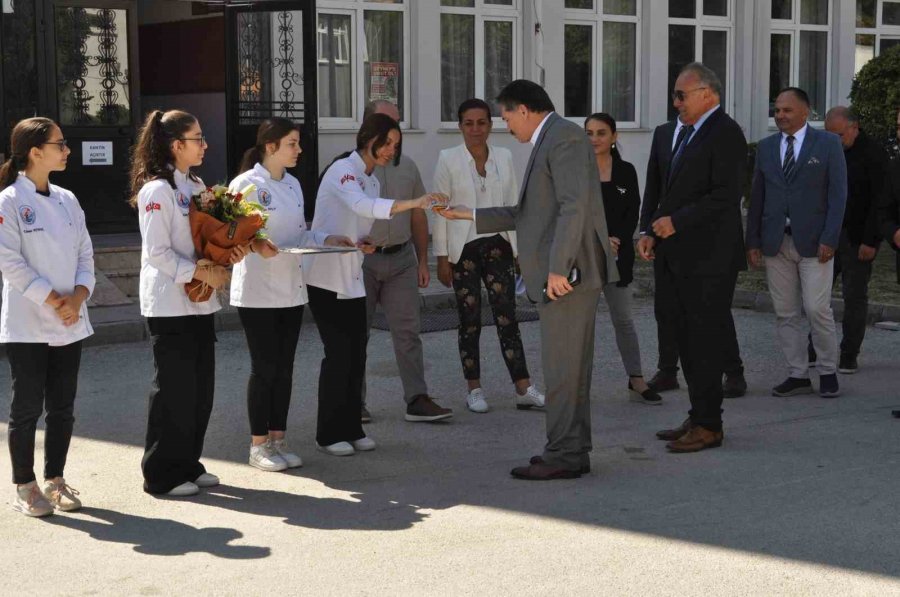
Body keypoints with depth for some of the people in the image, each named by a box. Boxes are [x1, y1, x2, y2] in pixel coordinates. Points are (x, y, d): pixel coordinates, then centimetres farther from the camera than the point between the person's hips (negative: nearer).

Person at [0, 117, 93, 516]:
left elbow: (85, 254, 9)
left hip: (70, 321, 6)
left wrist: (77, 297, -8)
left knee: (63, 407, 10)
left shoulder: (67, 200, 9)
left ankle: (55, 480, 23)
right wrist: (54, 299, -16)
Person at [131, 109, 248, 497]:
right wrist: (201, 273, -20)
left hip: (199, 302, 9)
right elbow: (157, 252, -19)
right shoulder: (157, 190, -14)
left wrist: (230, 253, 0)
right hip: (169, 304, -9)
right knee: (174, 390, -2)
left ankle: (188, 464, 24)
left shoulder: (196, 186, 13)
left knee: (201, 388, 12)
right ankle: (162, 475, 9)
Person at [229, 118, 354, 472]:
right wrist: (255, 245, -31)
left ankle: (278, 440, 19)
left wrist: (327, 240, 3)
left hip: (291, 288, 7)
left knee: (284, 367, 10)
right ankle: (259, 445, 9)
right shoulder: (246, 184, -11)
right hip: (258, 290, -7)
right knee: (264, 368, -1)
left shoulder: (293, 185, 12)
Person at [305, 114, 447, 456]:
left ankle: (351, 429, 16)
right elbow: (362, 206, -33)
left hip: (352, 279, 8)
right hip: (326, 276, -8)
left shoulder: (371, 181, 14)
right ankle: (330, 434, 4)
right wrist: (414, 204, -43)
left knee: (356, 354, 6)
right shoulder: (343, 171, -13)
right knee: (339, 353, -7)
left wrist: (364, 244, -1)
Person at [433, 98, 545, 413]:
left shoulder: (504, 157, 5)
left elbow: (513, 204, 9)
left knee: (507, 316, -4)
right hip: (463, 248, -2)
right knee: (469, 320, 4)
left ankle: (523, 389, -4)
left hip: (497, 246, 2)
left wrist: (521, 248, 6)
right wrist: (442, 257, -6)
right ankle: (474, 390, 15)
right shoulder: (448, 160, -3)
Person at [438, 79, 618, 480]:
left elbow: (575, 205, -22)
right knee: (570, 367, 14)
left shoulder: (563, 137, -11)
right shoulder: (551, 141, 21)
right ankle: (573, 451, 20)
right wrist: (471, 216, 25)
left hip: (567, 273, -11)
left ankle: (563, 456, -2)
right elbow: (529, 213, 24)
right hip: (563, 276, 11)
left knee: (561, 368, -6)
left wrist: (558, 267, -24)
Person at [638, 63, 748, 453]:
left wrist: (676, 222, -16)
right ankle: (700, 417, 21)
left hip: (709, 257, -8)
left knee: (706, 338, -3)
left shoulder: (725, 134, -10)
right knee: (685, 335, 12)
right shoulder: (666, 134, 15)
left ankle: (708, 425, 4)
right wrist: (649, 232, 6)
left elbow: (726, 196, -18)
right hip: (674, 255, 8)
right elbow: (655, 190, 20)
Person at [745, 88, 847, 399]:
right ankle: (798, 375, 12)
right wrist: (753, 241, 5)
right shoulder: (766, 147, 11)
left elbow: (838, 194, -4)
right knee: (786, 314, 4)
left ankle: (828, 372, 9)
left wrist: (830, 239, -12)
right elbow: (757, 196, 11)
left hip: (813, 241, -4)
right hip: (775, 242, 4)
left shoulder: (828, 143, 0)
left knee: (817, 309, -7)